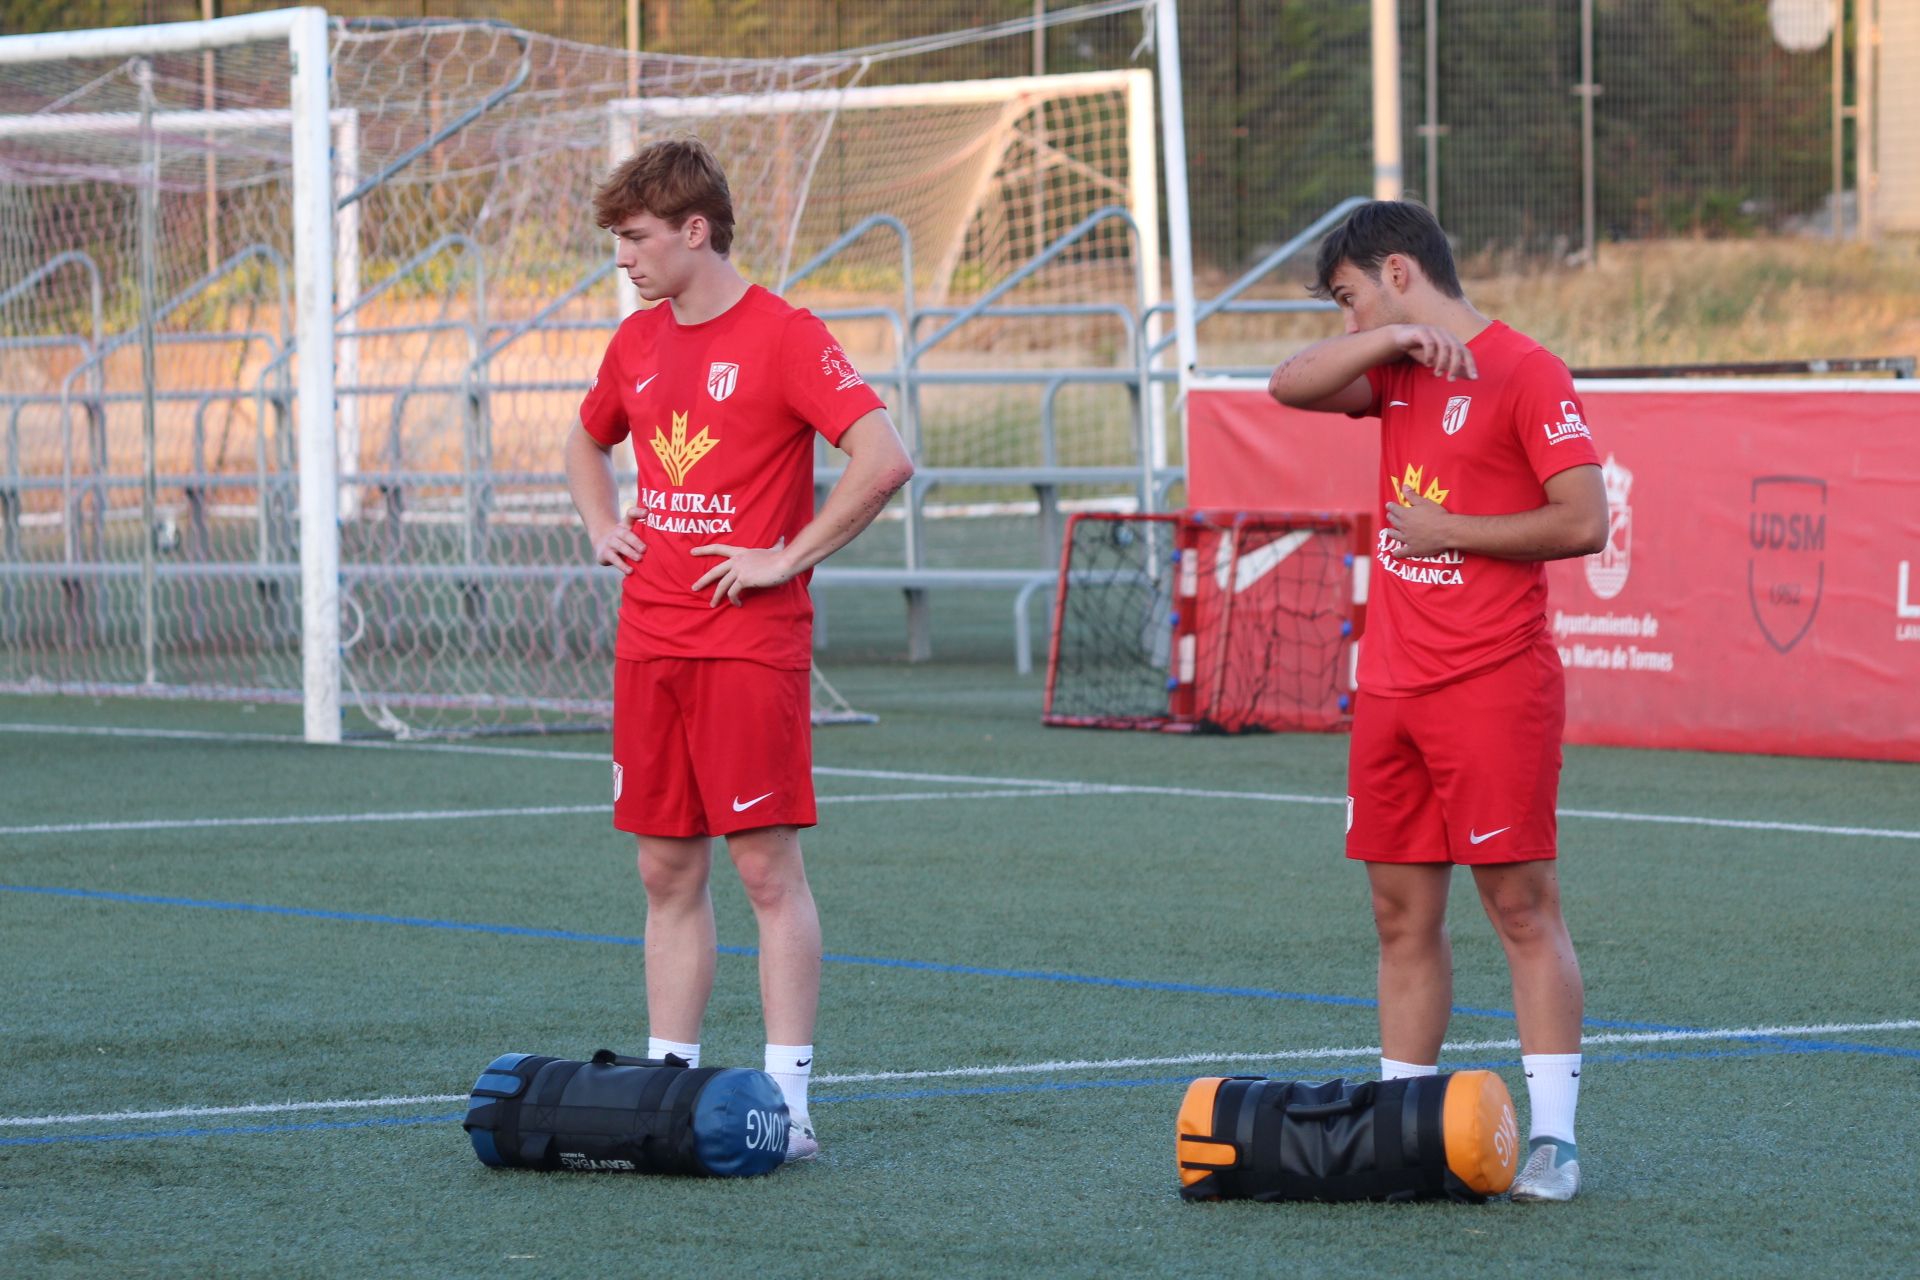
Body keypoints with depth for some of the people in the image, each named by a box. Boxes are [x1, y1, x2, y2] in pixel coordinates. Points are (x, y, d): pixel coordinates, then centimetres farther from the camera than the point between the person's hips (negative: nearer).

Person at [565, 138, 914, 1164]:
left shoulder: (783, 337, -10)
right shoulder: (637, 342, 13)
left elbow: (884, 460, -19)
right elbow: (589, 441, 33)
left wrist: (789, 558, -16)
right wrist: (601, 528, 14)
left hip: (751, 644, -7)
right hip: (650, 644, 7)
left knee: (767, 865, -6)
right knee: (666, 872, 8)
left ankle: (785, 1099, -6)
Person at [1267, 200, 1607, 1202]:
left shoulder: (1524, 371, -8)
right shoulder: (1398, 375, 15)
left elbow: (1583, 521, -14)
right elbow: (1291, 387, 1)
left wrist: (1445, 530, -10)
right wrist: (1395, 337, -11)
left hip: (1494, 686, -7)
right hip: (1391, 685, 7)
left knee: (1520, 902, -6)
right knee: (1401, 910, 8)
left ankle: (1552, 1137, -6)